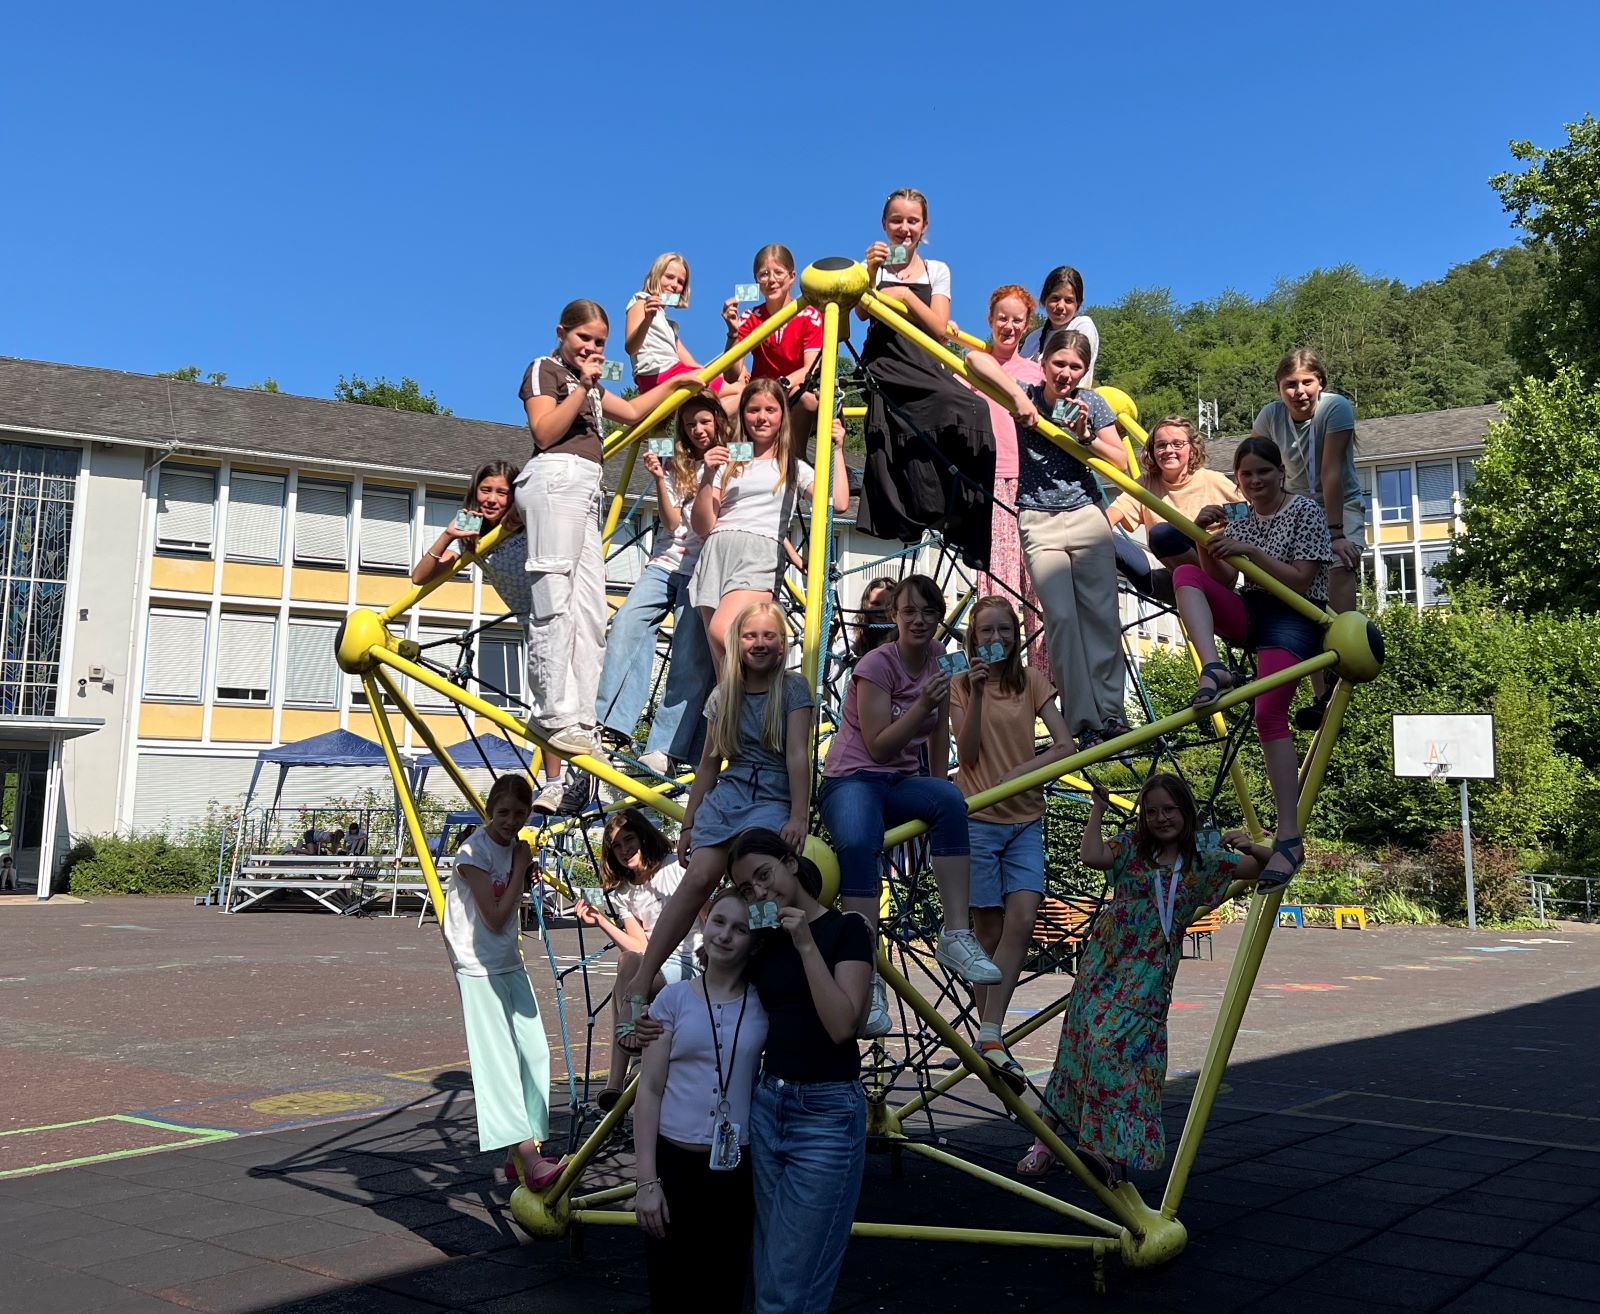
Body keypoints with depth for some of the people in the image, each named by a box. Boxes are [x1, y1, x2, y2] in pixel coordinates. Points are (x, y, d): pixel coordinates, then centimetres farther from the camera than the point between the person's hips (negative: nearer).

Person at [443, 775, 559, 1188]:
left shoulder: (517, 846, 7)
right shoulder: (474, 852, -15)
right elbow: (495, 918, -18)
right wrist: (520, 868, -14)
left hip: (510, 963, 8)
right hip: (478, 967, -8)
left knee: (534, 1053, 5)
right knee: (498, 1061, -14)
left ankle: (523, 1152, 13)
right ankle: (527, 1158, -22)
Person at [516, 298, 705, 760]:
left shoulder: (589, 383, 30)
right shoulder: (544, 369, 6)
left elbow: (632, 411, 36)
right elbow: (544, 433, -7)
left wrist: (675, 382, 37)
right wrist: (583, 386, -8)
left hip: (587, 489, 9)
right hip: (555, 479, -9)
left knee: (589, 610, -2)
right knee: (554, 603, -16)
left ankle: (582, 721, -6)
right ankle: (552, 715, -19)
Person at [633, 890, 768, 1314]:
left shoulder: (765, 1004, 1)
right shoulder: (674, 998, -2)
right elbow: (650, 1089, -2)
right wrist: (646, 1178, -6)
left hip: (737, 1168, 1)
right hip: (675, 1161, 0)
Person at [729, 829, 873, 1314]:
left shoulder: (845, 930, -7)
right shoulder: (765, 942, 10)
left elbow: (842, 1025, -18)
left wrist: (807, 945, -20)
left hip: (827, 1112, -6)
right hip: (767, 1104, 6)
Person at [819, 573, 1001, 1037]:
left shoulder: (937, 666, 9)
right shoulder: (877, 664, -9)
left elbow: (938, 744, 17)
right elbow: (878, 746, -15)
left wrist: (938, 802, 14)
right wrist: (922, 705, -24)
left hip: (902, 782, 5)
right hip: (852, 780, -5)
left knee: (950, 800, -32)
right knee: (859, 843, -39)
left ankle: (957, 935, -34)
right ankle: (867, 978, -42)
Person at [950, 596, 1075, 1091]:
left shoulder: (1031, 680, 8)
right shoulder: (961, 684, 3)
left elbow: (1065, 746, 0)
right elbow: (967, 754, -7)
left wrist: (1020, 772, -16)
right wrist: (977, 694, -16)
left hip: (1026, 818, 2)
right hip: (978, 817, -2)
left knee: (1022, 921, -14)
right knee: (990, 928, 0)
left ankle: (991, 1035, -14)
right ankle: (990, 1037, 9)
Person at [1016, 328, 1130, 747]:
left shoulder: (1091, 403, 3)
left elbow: (1120, 462, 4)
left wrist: (1086, 434, -12)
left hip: (1087, 518, 2)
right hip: (1039, 523, -2)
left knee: (1102, 614, -2)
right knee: (1061, 617, -11)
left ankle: (1110, 712, 8)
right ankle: (1083, 723, -8)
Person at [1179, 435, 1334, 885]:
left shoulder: (1304, 511, -1)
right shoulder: (1238, 520, 15)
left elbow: (1301, 581, -9)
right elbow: (1221, 583, 7)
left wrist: (1251, 551, -18)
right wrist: (1206, 541, -9)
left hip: (1294, 618, -6)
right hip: (1248, 613, 6)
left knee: (1269, 713, -24)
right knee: (1187, 575, -21)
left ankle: (1290, 839, -23)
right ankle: (1213, 669, -42)